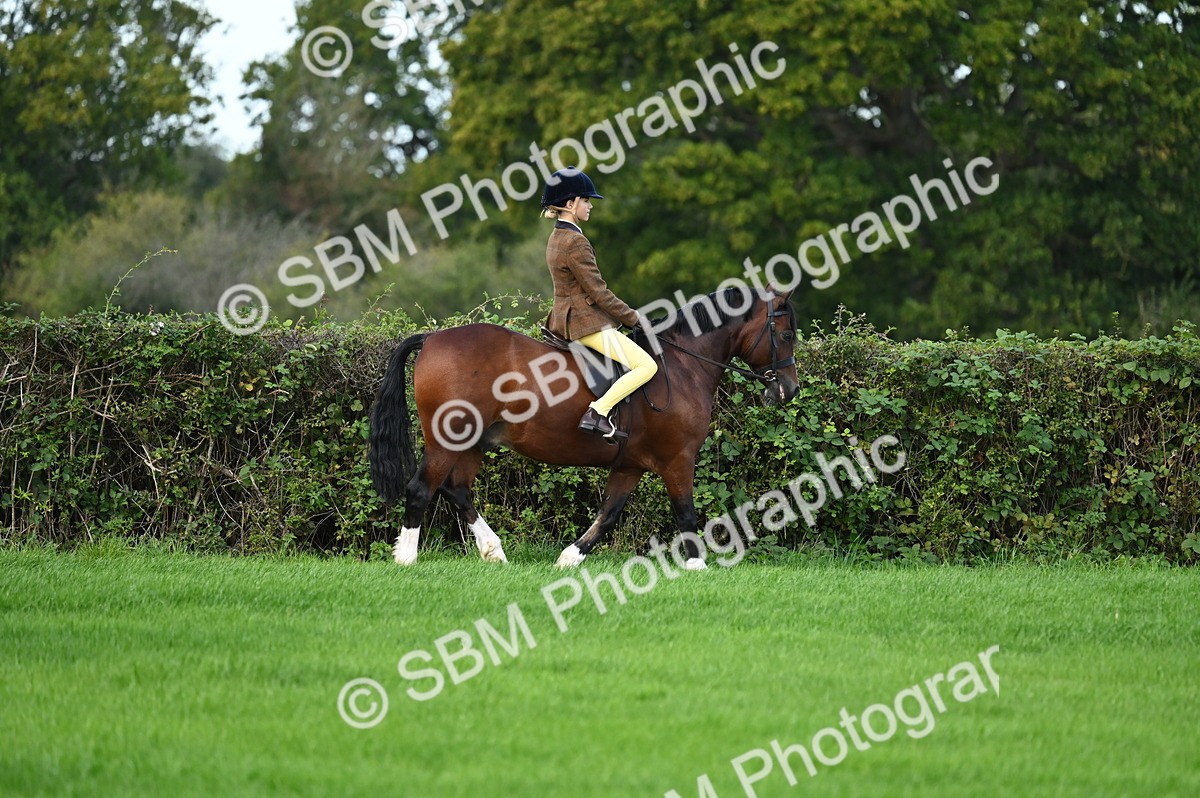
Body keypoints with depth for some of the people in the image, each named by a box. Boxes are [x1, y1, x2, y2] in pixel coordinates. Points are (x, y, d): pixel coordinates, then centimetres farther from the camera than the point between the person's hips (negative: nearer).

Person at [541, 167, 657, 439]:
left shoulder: (557, 238, 12)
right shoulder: (576, 242, -19)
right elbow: (598, 292, -18)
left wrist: (626, 315, 14)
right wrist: (633, 317, -7)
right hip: (587, 322, -11)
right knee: (647, 366, -15)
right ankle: (598, 412, -22)